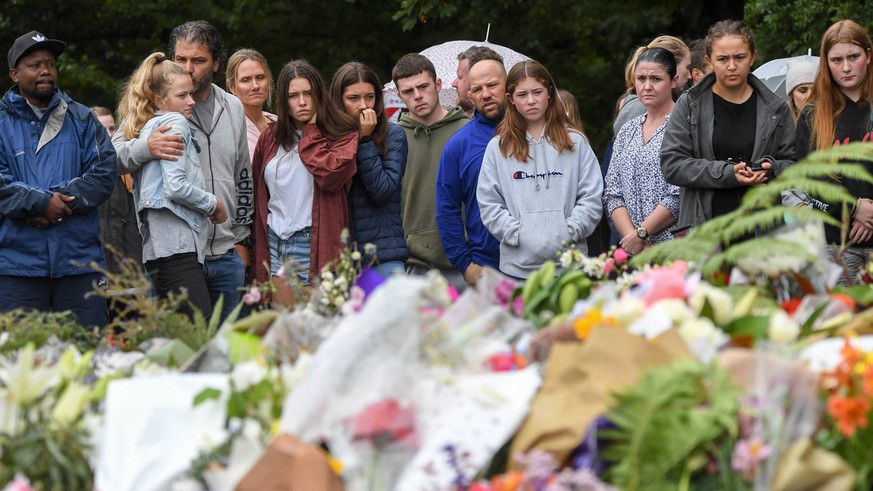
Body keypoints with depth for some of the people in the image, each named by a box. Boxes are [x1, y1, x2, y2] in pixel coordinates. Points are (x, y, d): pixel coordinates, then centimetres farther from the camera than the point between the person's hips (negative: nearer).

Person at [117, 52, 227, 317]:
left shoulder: (148, 128, 23)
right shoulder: (175, 124, -4)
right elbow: (176, 186, -15)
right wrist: (214, 204, 0)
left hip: (156, 245, 10)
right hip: (176, 243, -10)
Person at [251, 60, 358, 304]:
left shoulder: (342, 135, 2)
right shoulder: (270, 137, 13)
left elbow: (331, 174, -17)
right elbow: (257, 194, 18)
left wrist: (310, 131, -5)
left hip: (316, 245, -4)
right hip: (275, 245, 4)